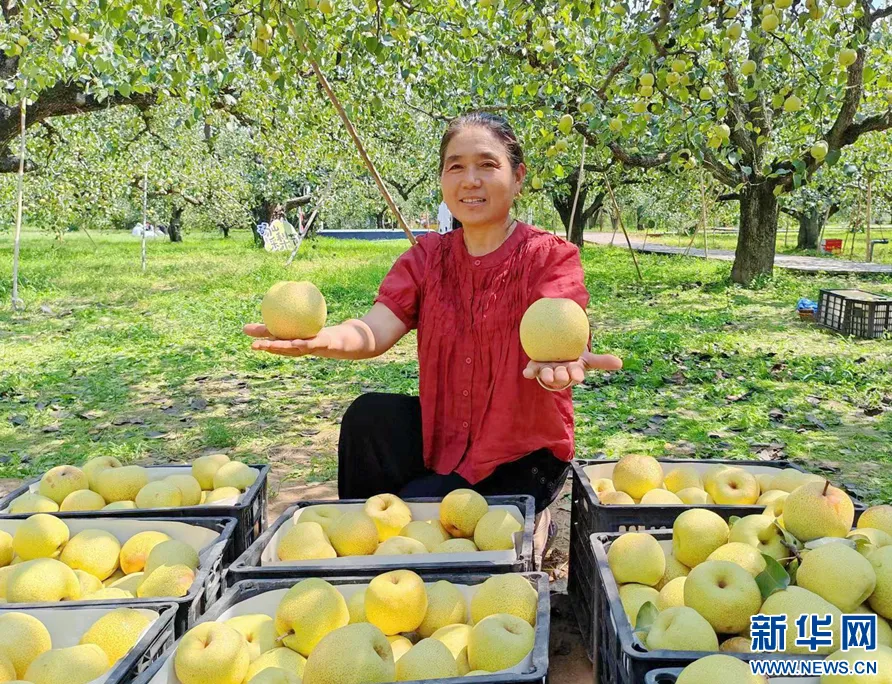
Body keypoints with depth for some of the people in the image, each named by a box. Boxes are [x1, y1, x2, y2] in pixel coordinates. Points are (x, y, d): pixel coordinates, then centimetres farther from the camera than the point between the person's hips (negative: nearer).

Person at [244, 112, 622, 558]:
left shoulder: (551, 257, -12)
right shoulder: (427, 257, -1)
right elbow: (376, 331, -17)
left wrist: (562, 358, -59)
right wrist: (324, 340, -42)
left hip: (523, 453, -3)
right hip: (443, 433, 3)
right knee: (369, 417, -24)